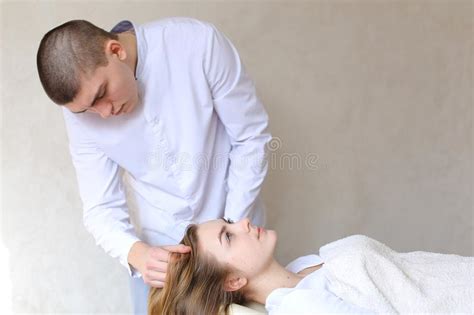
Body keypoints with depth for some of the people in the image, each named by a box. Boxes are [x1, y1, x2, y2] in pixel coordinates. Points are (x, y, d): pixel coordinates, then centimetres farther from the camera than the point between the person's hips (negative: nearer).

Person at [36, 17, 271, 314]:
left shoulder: (198, 41, -22)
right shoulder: (82, 106, -12)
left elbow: (251, 137, -15)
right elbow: (101, 208, -11)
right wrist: (136, 252, -31)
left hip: (237, 223, -1)